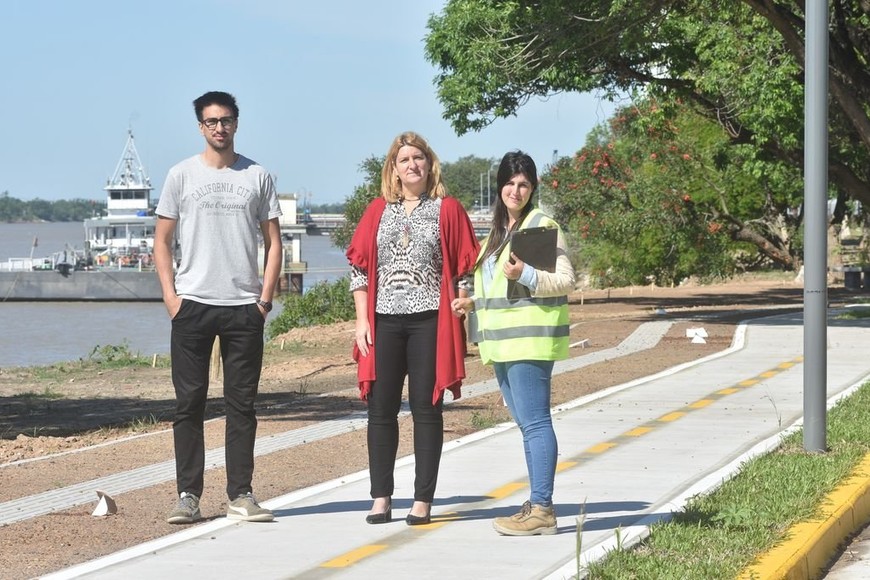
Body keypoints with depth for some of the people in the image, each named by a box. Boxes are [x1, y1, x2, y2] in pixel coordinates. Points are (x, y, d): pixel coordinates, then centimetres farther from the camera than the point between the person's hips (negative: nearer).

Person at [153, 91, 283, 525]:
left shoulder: (257, 177, 9)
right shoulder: (182, 175, 7)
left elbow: (273, 241, 10)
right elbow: (162, 240, 8)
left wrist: (265, 297, 0)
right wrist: (170, 294, -4)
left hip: (244, 308, 1)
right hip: (192, 305, -1)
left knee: (242, 403, 3)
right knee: (189, 402, 0)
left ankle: (240, 495, 8)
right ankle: (188, 496, 4)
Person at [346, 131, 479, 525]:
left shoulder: (447, 210, 4)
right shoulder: (378, 211, 12)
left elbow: (464, 267, 2)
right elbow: (359, 265, 11)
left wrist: (459, 322, -4)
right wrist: (362, 320, 2)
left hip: (429, 322, -3)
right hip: (384, 322, 3)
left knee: (426, 409, -1)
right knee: (380, 410, 1)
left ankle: (423, 500, 3)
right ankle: (381, 498, 7)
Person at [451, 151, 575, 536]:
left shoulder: (542, 226, -7)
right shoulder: (499, 230, 20)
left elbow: (566, 281, -14)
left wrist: (525, 275, -26)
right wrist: (473, 303, 14)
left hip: (530, 340, -9)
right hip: (503, 342, 9)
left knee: (534, 423, -10)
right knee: (526, 424, 11)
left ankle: (542, 509, -9)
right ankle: (537, 505, 15)